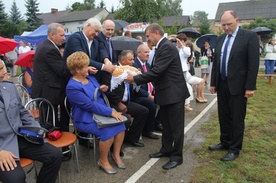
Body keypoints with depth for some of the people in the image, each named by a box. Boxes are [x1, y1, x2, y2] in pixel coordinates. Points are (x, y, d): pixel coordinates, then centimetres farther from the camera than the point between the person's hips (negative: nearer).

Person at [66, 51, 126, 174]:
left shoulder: (90, 78, 7)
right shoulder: (72, 87, -17)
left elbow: (100, 96, 20)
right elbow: (90, 105, -23)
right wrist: (111, 112, -25)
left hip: (100, 112, 7)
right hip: (85, 118, -7)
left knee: (120, 124, -17)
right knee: (107, 131, -28)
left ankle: (116, 154, 4)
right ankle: (103, 161, -3)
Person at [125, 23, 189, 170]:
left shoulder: (167, 47, -20)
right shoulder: (161, 47, 11)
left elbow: (157, 71, -26)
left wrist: (135, 79, -19)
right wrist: (138, 77, 3)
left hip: (174, 92, -10)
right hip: (165, 92, 10)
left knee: (175, 125, 2)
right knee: (166, 123, 19)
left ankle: (177, 156, 16)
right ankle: (166, 150, 33)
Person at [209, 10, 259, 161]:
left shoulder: (249, 36, -8)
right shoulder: (220, 39, 9)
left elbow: (254, 63, -11)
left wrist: (250, 87, -14)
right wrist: (213, 83, 10)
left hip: (238, 85, -5)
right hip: (222, 84, 6)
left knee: (237, 118, 4)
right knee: (223, 116, 14)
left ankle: (234, 149, 17)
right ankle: (225, 142, 31)